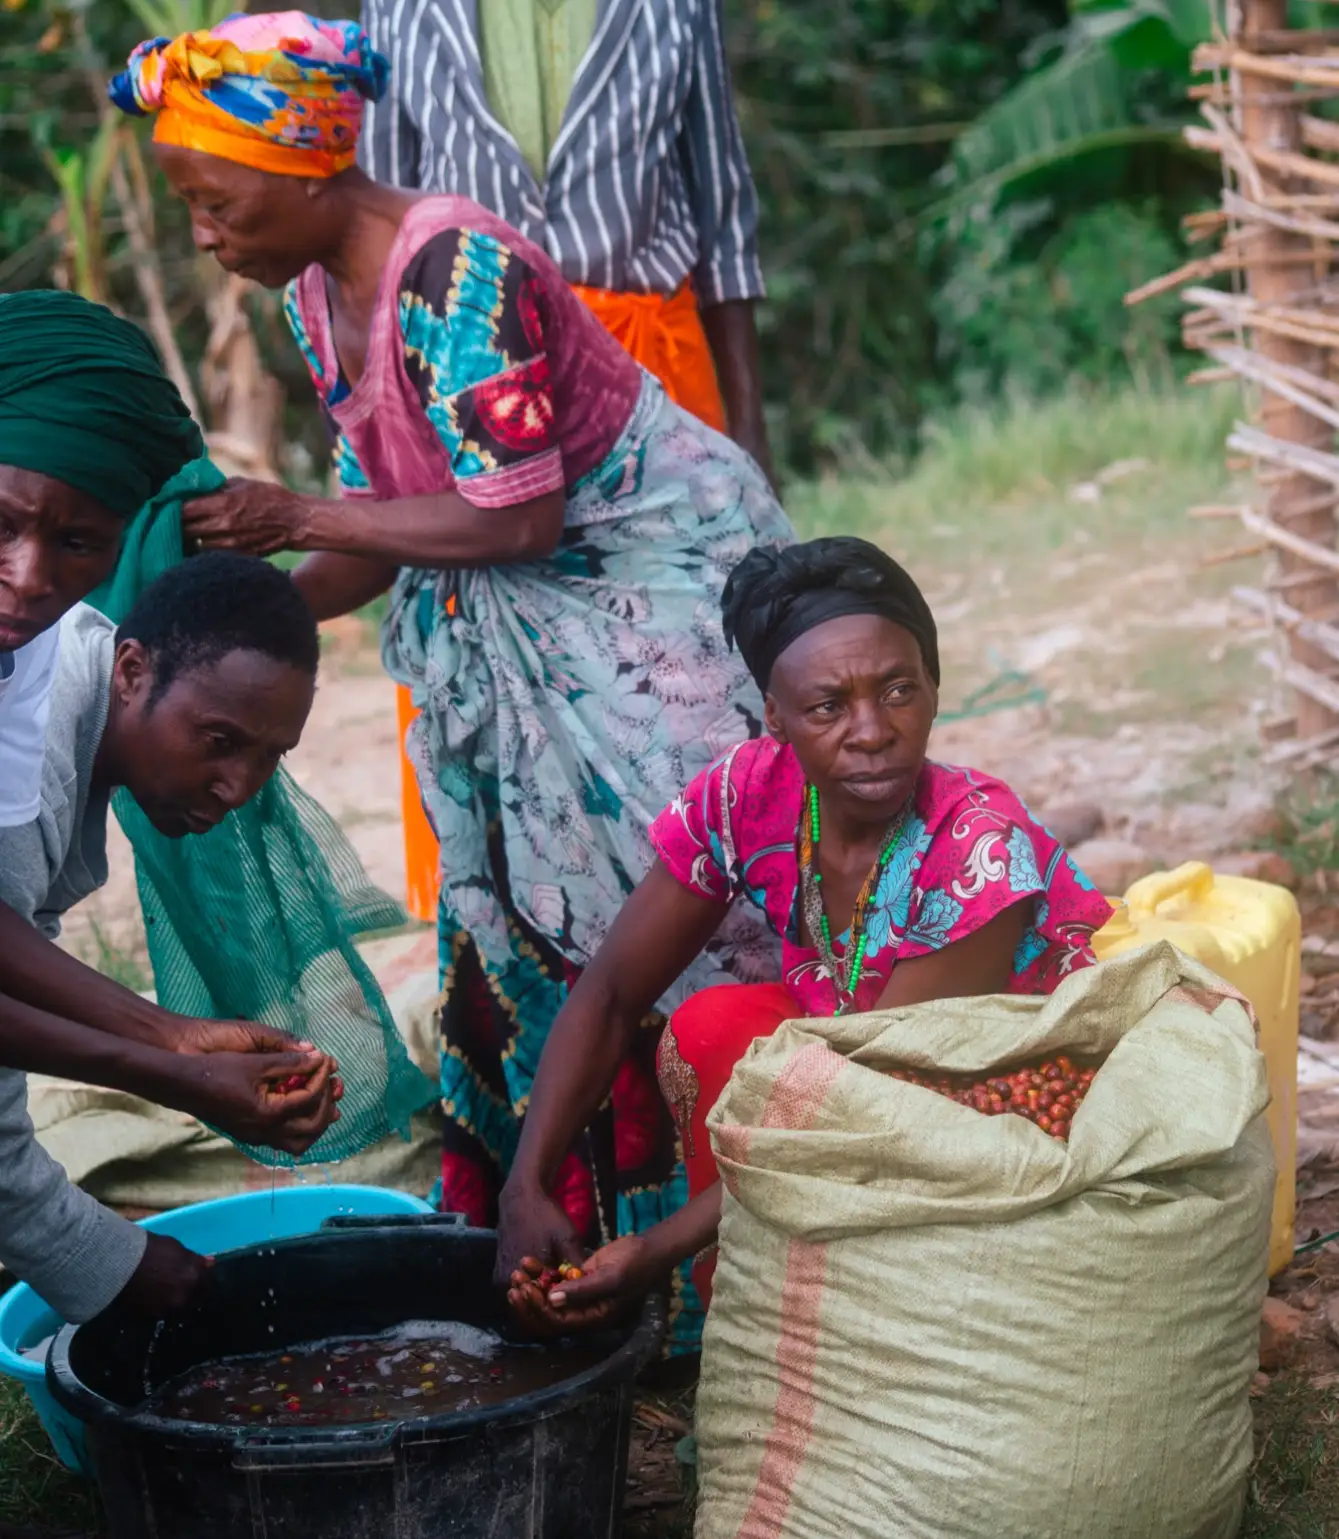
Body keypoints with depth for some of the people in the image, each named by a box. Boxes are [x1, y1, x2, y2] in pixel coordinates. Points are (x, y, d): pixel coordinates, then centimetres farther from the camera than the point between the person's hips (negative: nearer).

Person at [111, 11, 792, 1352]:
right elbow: (391, 527, 5)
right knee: (511, 919, 11)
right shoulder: (317, 299, 2)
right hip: (508, 631, 9)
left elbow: (516, 517, -26)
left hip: (652, 578, -9)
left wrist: (298, 517, -22)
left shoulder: (455, 275, -26)